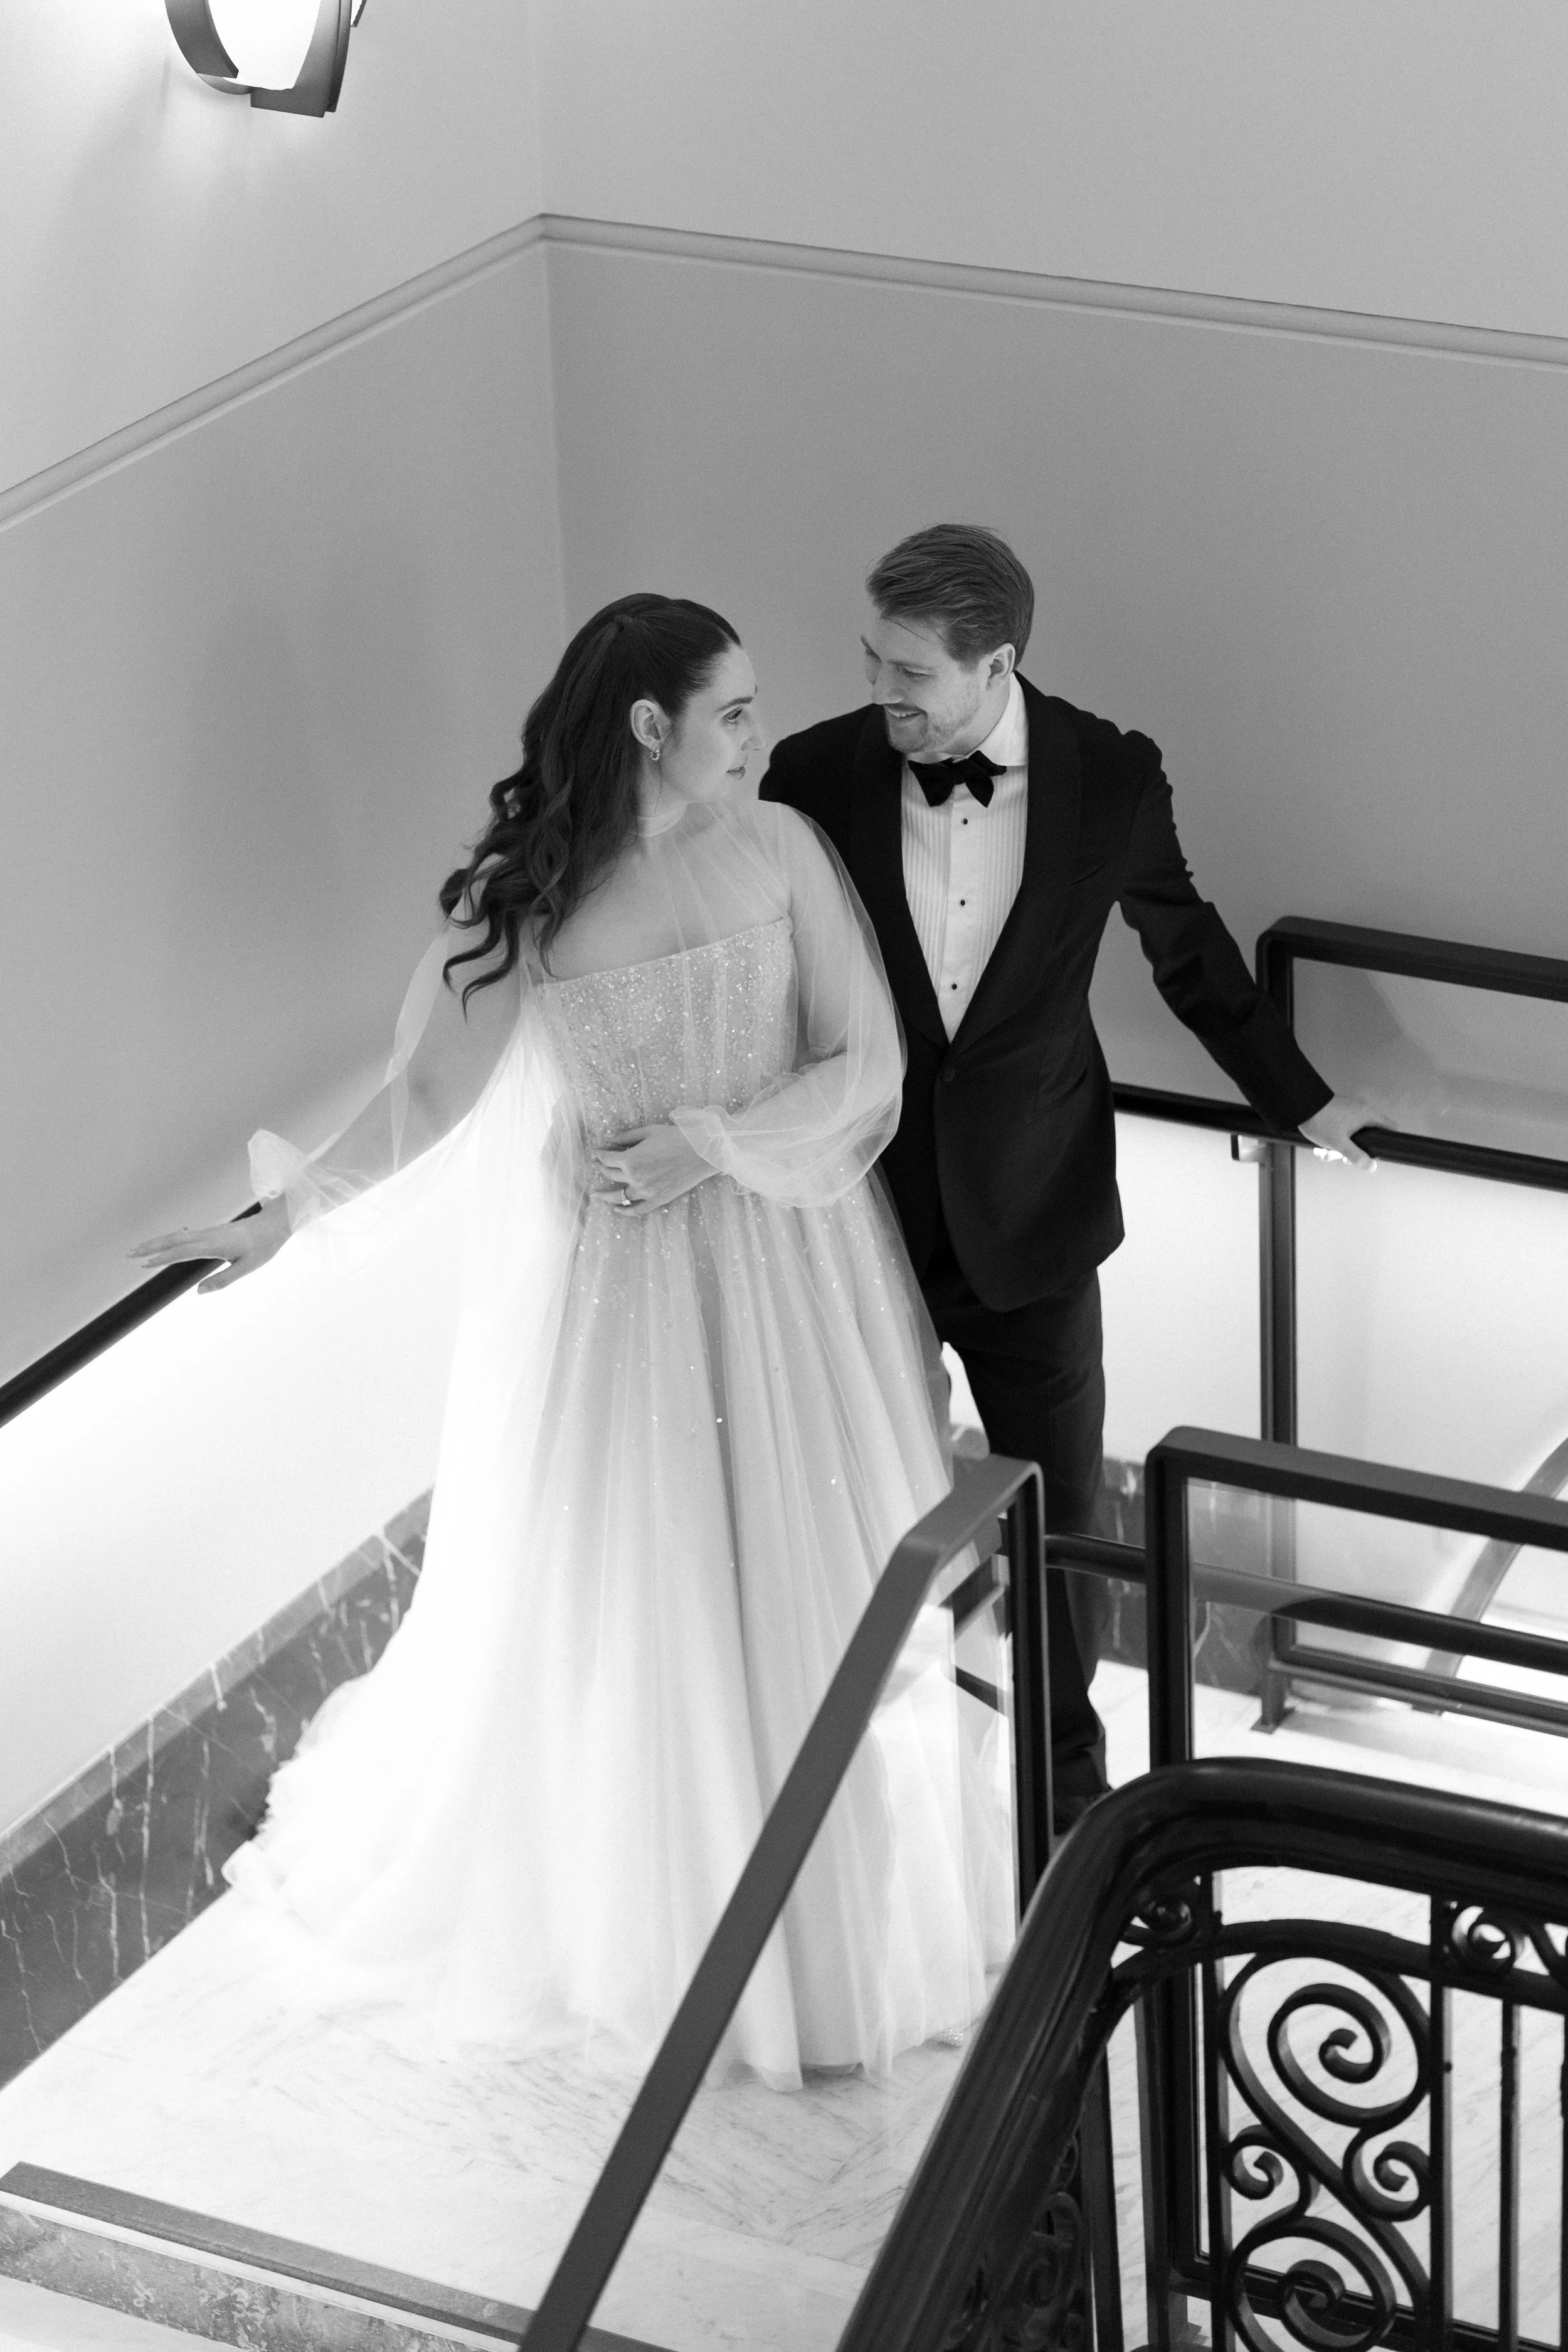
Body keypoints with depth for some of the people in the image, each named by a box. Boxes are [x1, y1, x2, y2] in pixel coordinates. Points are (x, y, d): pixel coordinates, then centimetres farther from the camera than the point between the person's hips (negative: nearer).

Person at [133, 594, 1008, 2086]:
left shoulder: (780, 851, -7)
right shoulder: (521, 900, -11)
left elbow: (866, 1067, -7)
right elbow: (430, 1092, -9)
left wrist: (711, 1142, -19)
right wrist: (290, 1207, -21)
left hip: (789, 1276, 2)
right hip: (615, 1286, -2)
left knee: (814, 1597, 13)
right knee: (624, 1608, 11)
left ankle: (847, 1904, 34)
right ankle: (632, 1907, 33)